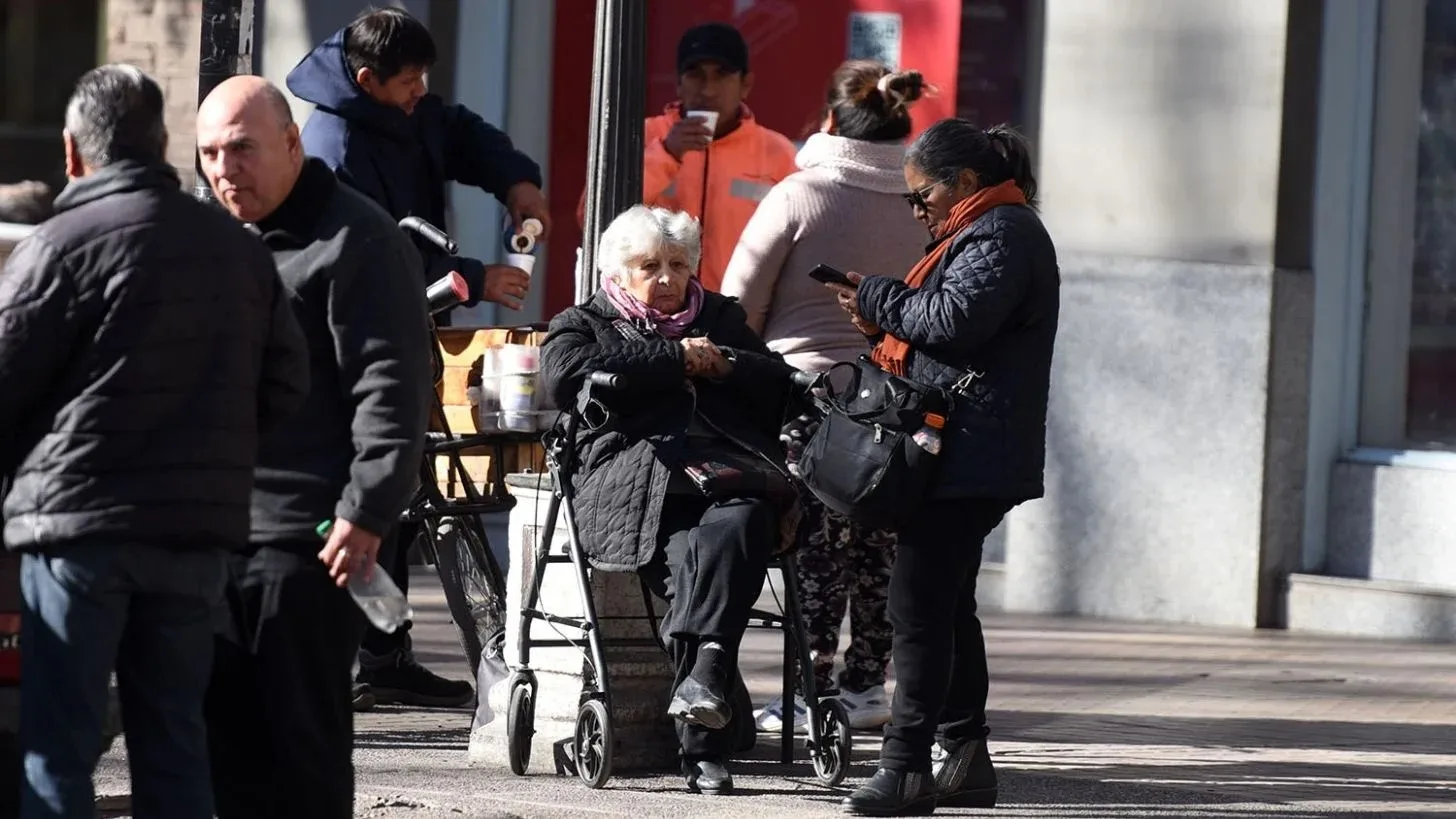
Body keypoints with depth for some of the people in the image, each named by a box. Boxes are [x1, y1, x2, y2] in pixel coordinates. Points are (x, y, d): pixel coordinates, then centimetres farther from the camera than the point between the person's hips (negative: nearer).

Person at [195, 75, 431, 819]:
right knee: (227, 729, 9)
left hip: (304, 538, -8)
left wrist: (367, 512, -19)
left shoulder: (355, 241, -6)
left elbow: (392, 388, -12)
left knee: (303, 736, -3)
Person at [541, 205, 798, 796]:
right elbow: (567, 377, 0)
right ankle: (706, 742, -41)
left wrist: (723, 365, 3)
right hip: (635, 470, -3)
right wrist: (676, 360, 3)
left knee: (740, 522, -35)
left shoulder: (720, 319, 33)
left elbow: (779, 385, 23)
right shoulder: (584, 324, 24)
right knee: (690, 553, -34)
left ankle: (701, 678, -45)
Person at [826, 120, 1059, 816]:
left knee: (920, 606, -12)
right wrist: (885, 320, 7)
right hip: (964, 462, 11)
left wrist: (878, 298, -9)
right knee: (946, 606, 15)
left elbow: (956, 320, -23)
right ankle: (965, 758, 20)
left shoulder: (1001, 235, -11)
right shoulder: (985, 231, 22)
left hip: (967, 461, -11)